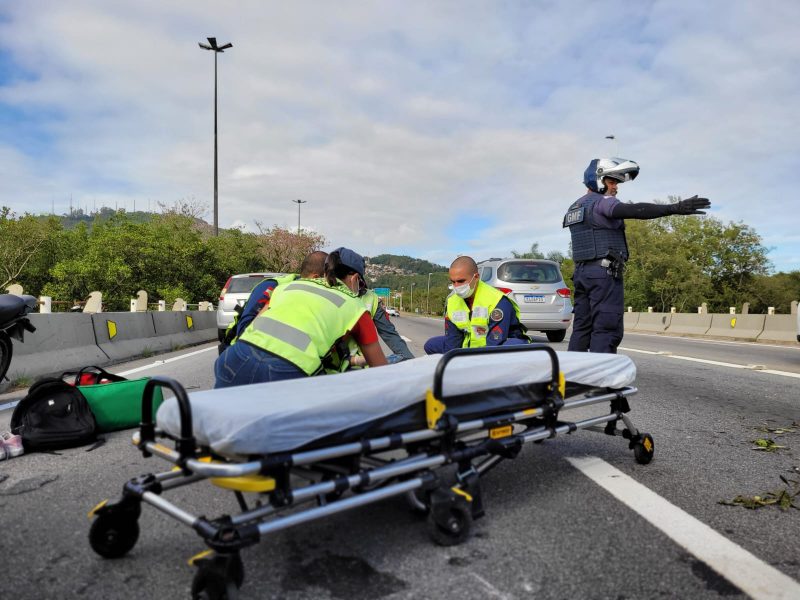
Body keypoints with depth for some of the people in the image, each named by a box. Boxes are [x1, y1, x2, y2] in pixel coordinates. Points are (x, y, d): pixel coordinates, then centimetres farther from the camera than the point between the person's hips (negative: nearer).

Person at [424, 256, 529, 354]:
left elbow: (495, 343, -30)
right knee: (431, 345, -1)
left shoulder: (498, 301, -26)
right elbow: (452, 340, -4)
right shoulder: (451, 301, -5)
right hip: (471, 347, 6)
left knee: (518, 344, -42)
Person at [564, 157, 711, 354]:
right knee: (606, 329, -10)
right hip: (604, 273, -9)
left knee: (581, 327, 9)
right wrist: (675, 208, -31)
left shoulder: (574, 208, 21)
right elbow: (634, 210, -24)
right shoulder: (602, 202, -8)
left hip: (581, 272, 9)